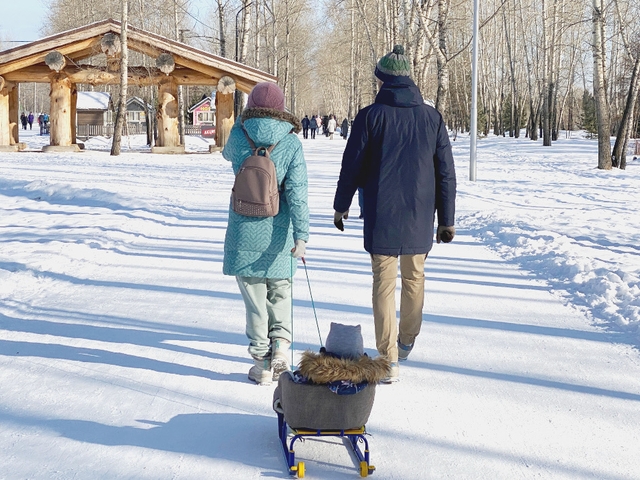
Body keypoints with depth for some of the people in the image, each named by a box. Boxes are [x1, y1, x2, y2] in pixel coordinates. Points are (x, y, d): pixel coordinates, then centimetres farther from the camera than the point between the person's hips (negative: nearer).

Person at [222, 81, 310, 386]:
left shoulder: (238, 135, -3)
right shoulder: (291, 143, -5)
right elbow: (297, 190, -13)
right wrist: (301, 235, -15)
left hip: (244, 231, 0)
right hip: (278, 232, 0)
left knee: (254, 296, 7)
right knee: (280, 291, 19)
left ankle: (262, 363, 9)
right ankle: (280, 342, 2)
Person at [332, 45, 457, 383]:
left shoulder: (370, 116, -5)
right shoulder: (432, 117, 3)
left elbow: (352, 167, -1)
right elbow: (446, 173, 4)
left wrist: (341, 206, 14)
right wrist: (446, 219, 10)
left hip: (382, 217, -3)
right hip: (420, 218, 3)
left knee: (384, 283, 1)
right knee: (414, 278, 20)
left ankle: (389, 361, -4)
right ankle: (407, 342, 38)